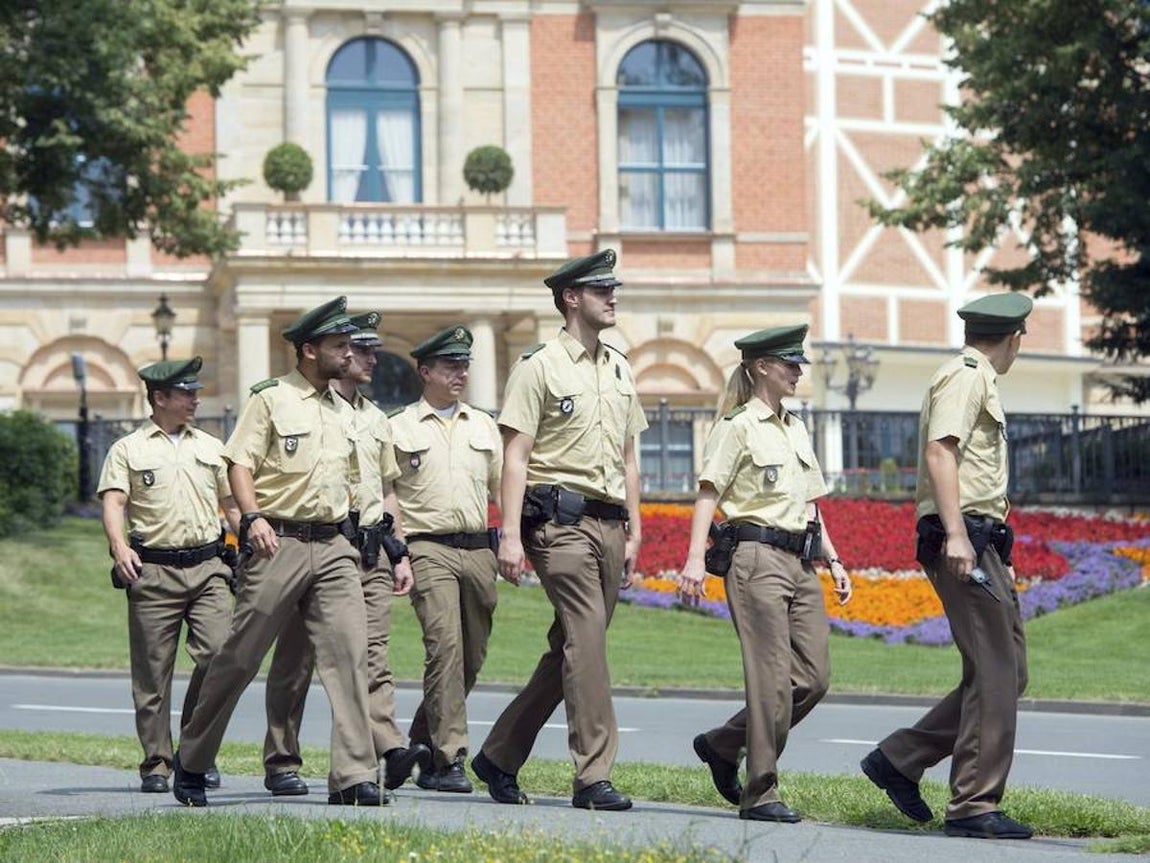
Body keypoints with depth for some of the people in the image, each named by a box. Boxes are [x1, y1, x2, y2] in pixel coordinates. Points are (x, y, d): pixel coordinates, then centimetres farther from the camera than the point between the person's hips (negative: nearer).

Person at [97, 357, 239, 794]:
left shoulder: (211, 447, 19)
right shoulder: (127, 450, 6)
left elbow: (232, 503, 24)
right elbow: (113, 501, -6)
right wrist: (120, 547, -23)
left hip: (207, 566, 3)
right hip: (153, 571, -3)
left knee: (217, 654, -12)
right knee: (152, 671, -1)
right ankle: (156, 763, 7)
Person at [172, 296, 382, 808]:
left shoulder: (342, 412, 19)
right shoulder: (270, 399, -1)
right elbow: (240, 463, -7)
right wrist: (252, 517, -21)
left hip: (333, 545, 5)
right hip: (279, 543, -5)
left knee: (350, 651, -10)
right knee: (239, 657, 0)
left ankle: (354, 777, -12)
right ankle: (191, 763, 16)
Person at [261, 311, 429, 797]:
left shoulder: (375, 418, 20)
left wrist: (400, 553, 19)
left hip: (370, 553, 6)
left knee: (373, 656, -6)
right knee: (296, 660, 1)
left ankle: (392, 749, -19)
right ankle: (281, 764, 7)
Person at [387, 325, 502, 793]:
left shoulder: (483, 425, 18)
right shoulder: (398, 429, 7)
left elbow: (502, 487, 23)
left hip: (478, 549, 5)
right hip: (429, 549, -5)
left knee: (472, 655, 6)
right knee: (445, 645, -18)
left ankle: (422, 743, 24)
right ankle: (449, 759, -17)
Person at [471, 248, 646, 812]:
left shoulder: (620, 370, 18)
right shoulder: (539, 367, -3)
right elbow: (515, 456, -7)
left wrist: (633, 532, 18)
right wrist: (511, 534, -14)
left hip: (607, 524, 7)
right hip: (560, 520, -7)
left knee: (571, 649, 9)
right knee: (586, 639, -14)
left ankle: (499, 756, 20)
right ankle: (593, 776, -13)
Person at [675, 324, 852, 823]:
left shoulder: (796, 430, 19)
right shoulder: (738, 426, -4)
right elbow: (709, 493, -10)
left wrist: (833, 561, 18)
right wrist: (695, 558, -20)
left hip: (800, 563, 8)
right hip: (756, 557, -8)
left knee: (814, 677, 2)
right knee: (773, 680, -9)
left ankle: (722, 745, 18)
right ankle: (761, 795, -2)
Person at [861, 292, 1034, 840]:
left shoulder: (979, 382, 26)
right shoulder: (964, 378, -6)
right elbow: (939, 452, -20)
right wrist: (955, 533, -29)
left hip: (979, 546, 10)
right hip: (964, 541, -10)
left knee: (1007, 673, 8)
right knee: (995, 675, -11)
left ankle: (899, 759, 12)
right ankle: (974, 806, -9)